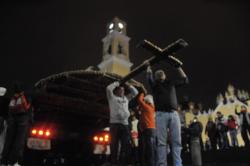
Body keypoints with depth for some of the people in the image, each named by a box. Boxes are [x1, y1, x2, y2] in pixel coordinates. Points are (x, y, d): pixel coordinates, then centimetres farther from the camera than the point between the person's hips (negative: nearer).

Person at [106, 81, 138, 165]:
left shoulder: (126, 98, 24)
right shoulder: (112, 97, 10)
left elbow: (135, 92, 26)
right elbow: (108, 88, -7)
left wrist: (128, 85, 20)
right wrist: (117, 83, 7)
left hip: (125, 124, 5)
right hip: (115, 123, -5)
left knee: (126, 145, 2)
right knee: (114, 145, -2)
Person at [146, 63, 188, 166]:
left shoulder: (171, 83, 23)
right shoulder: (154, 84, 16)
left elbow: (184, 79, 22)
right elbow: (149, 76, 1)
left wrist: (178, 66, 23)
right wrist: (148, 65, 13)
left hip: (174, 114, 3)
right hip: (161, 114, -2)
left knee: (177, 141, -3)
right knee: (161, 142, -5)